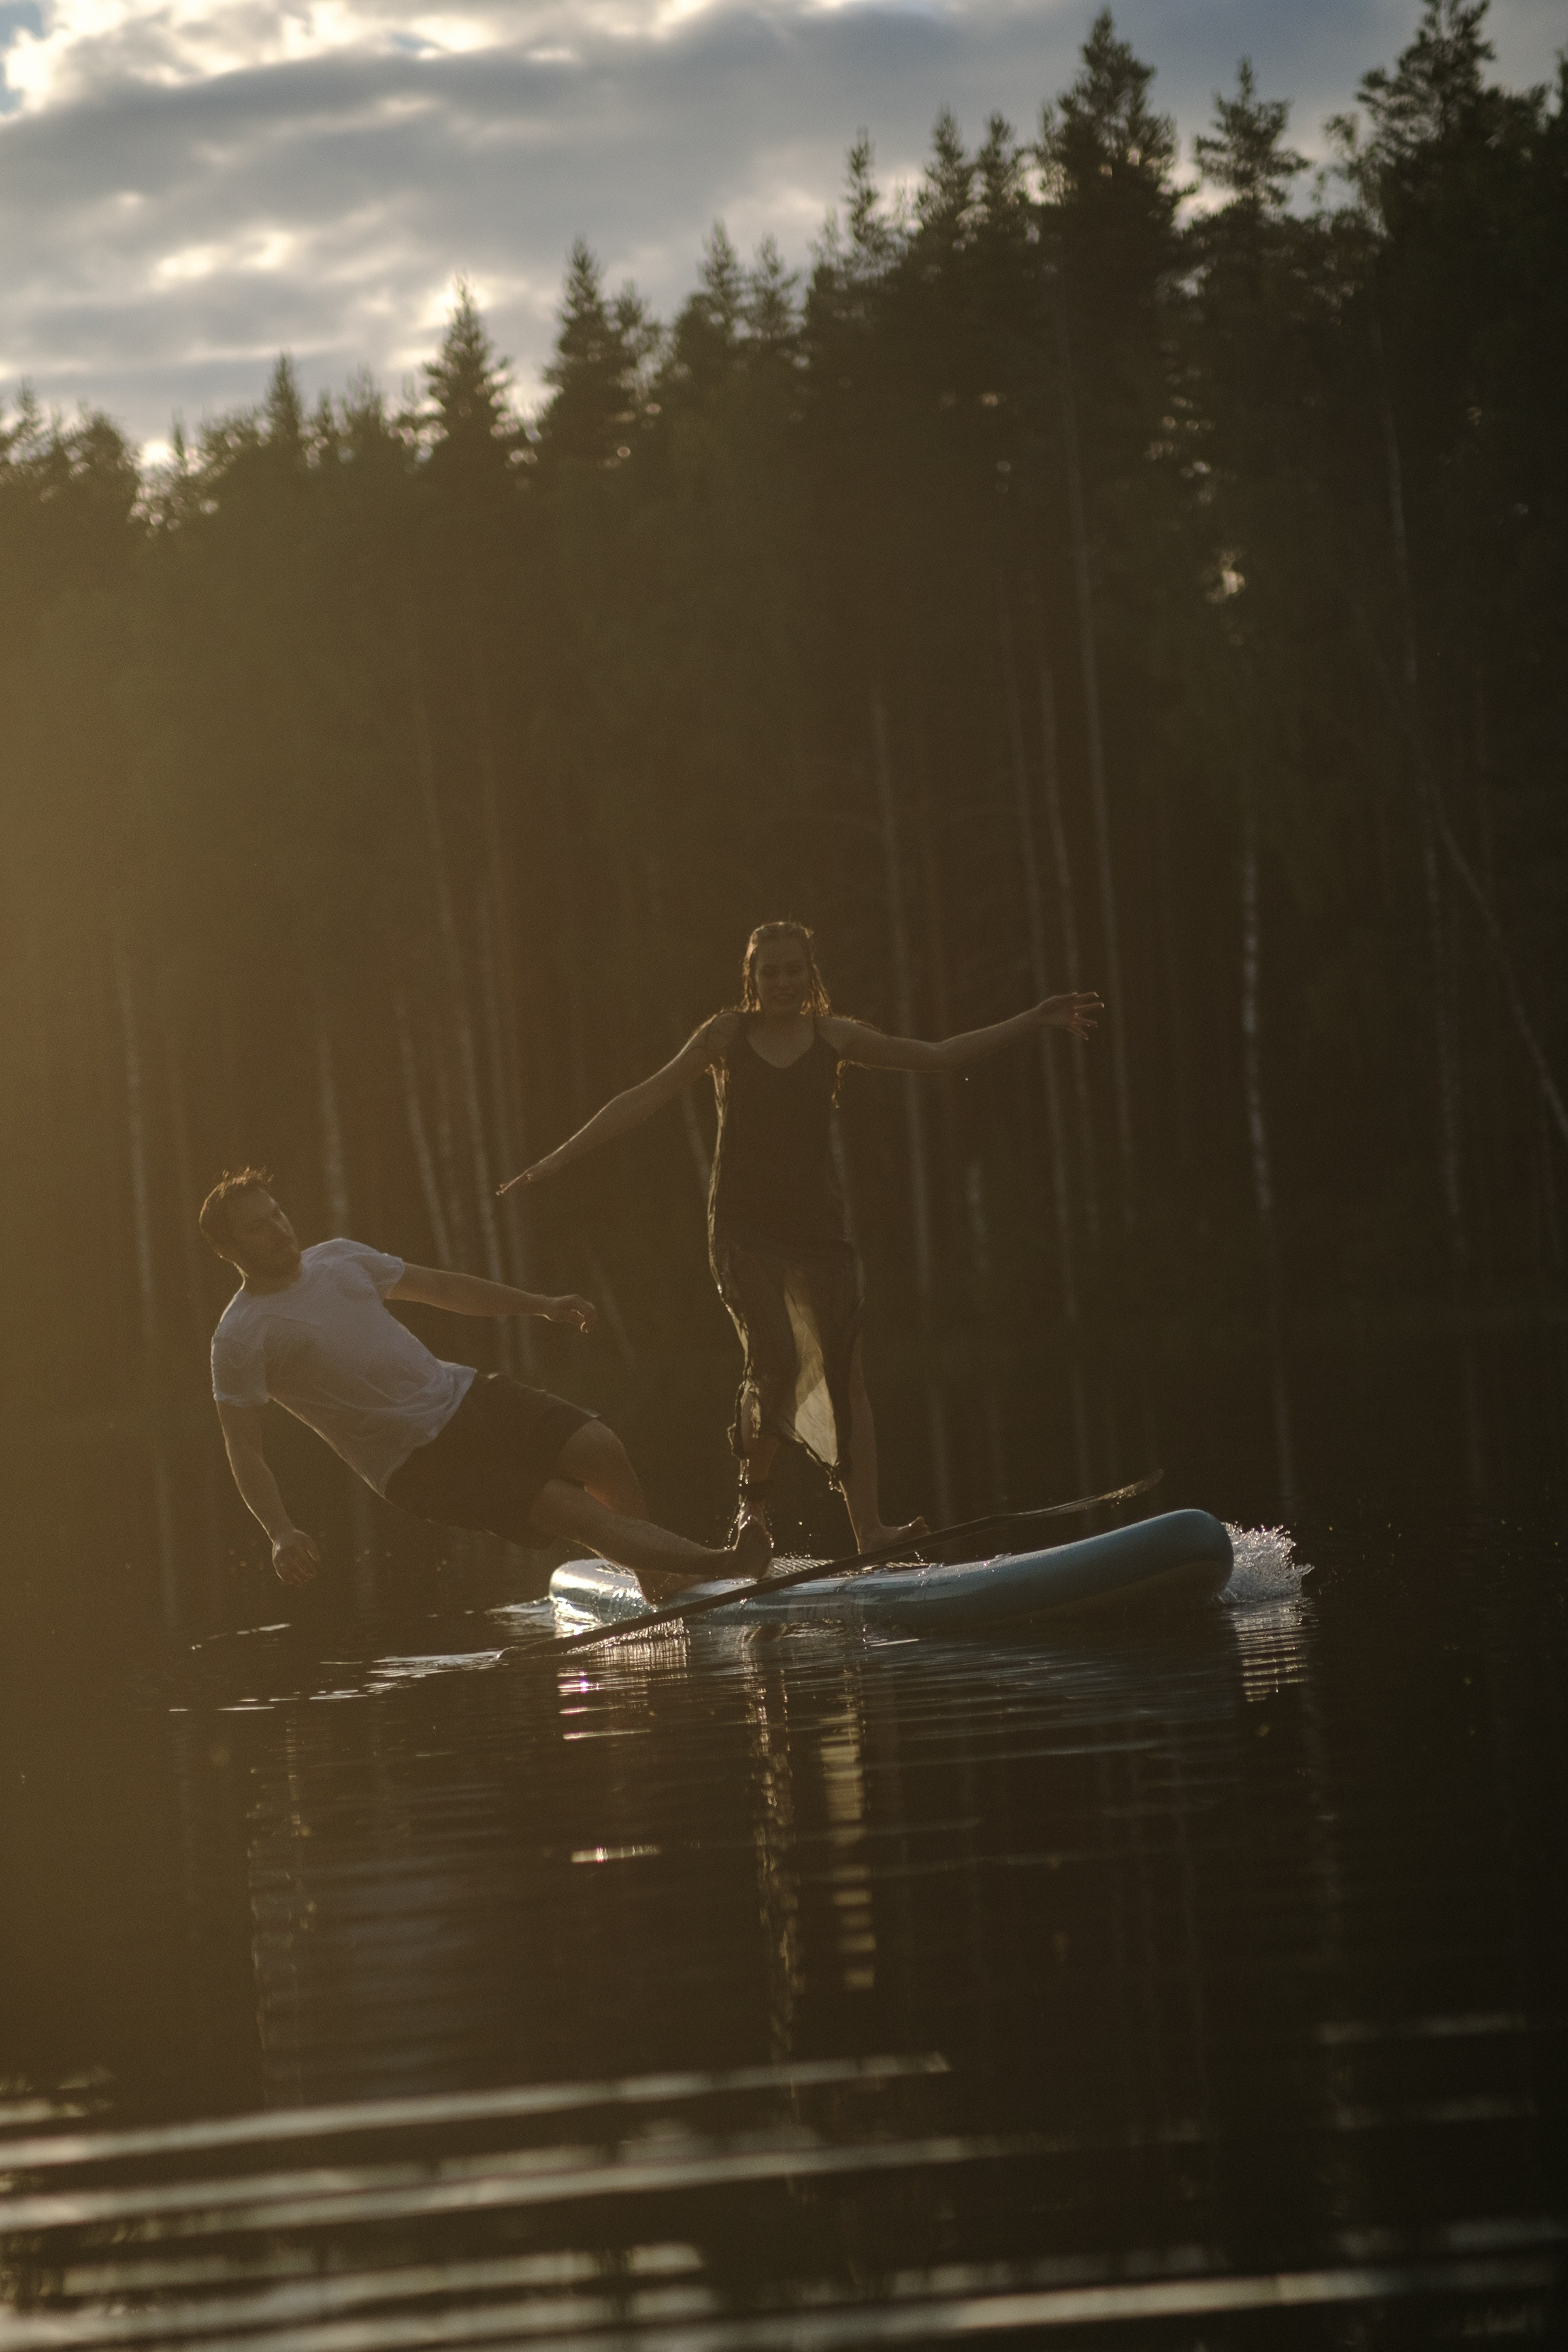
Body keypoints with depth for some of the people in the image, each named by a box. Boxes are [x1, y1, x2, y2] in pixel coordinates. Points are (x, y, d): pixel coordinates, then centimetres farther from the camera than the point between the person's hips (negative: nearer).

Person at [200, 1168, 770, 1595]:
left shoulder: (338, 1258, 9)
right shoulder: (241, 1337, -9)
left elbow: (440, 1287, 21)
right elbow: (245, 1454, -10)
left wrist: (541, 1305, 17)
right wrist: (281, 1535, -25)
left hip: (461, 1393, 6)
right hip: (417, 1463, -6)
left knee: (601, 1450, -13)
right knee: (569, 1508, -20)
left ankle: (656, 1577, 8)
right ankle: (716, 1566, -23)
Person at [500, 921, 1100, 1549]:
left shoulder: (832, 1037, 6)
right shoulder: (726, 1036, 2)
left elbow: (938, 1056, 8)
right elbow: (644, 1099, 3)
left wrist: (1034, 1023, 3)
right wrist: (561, 1156, 0)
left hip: (817, 1226, 2)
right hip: (743, 1229, -2)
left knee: (843, 1372, -5)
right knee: (775, 1358, -20)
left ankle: (868, 1527, -6)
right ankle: (754, 1492, 2)